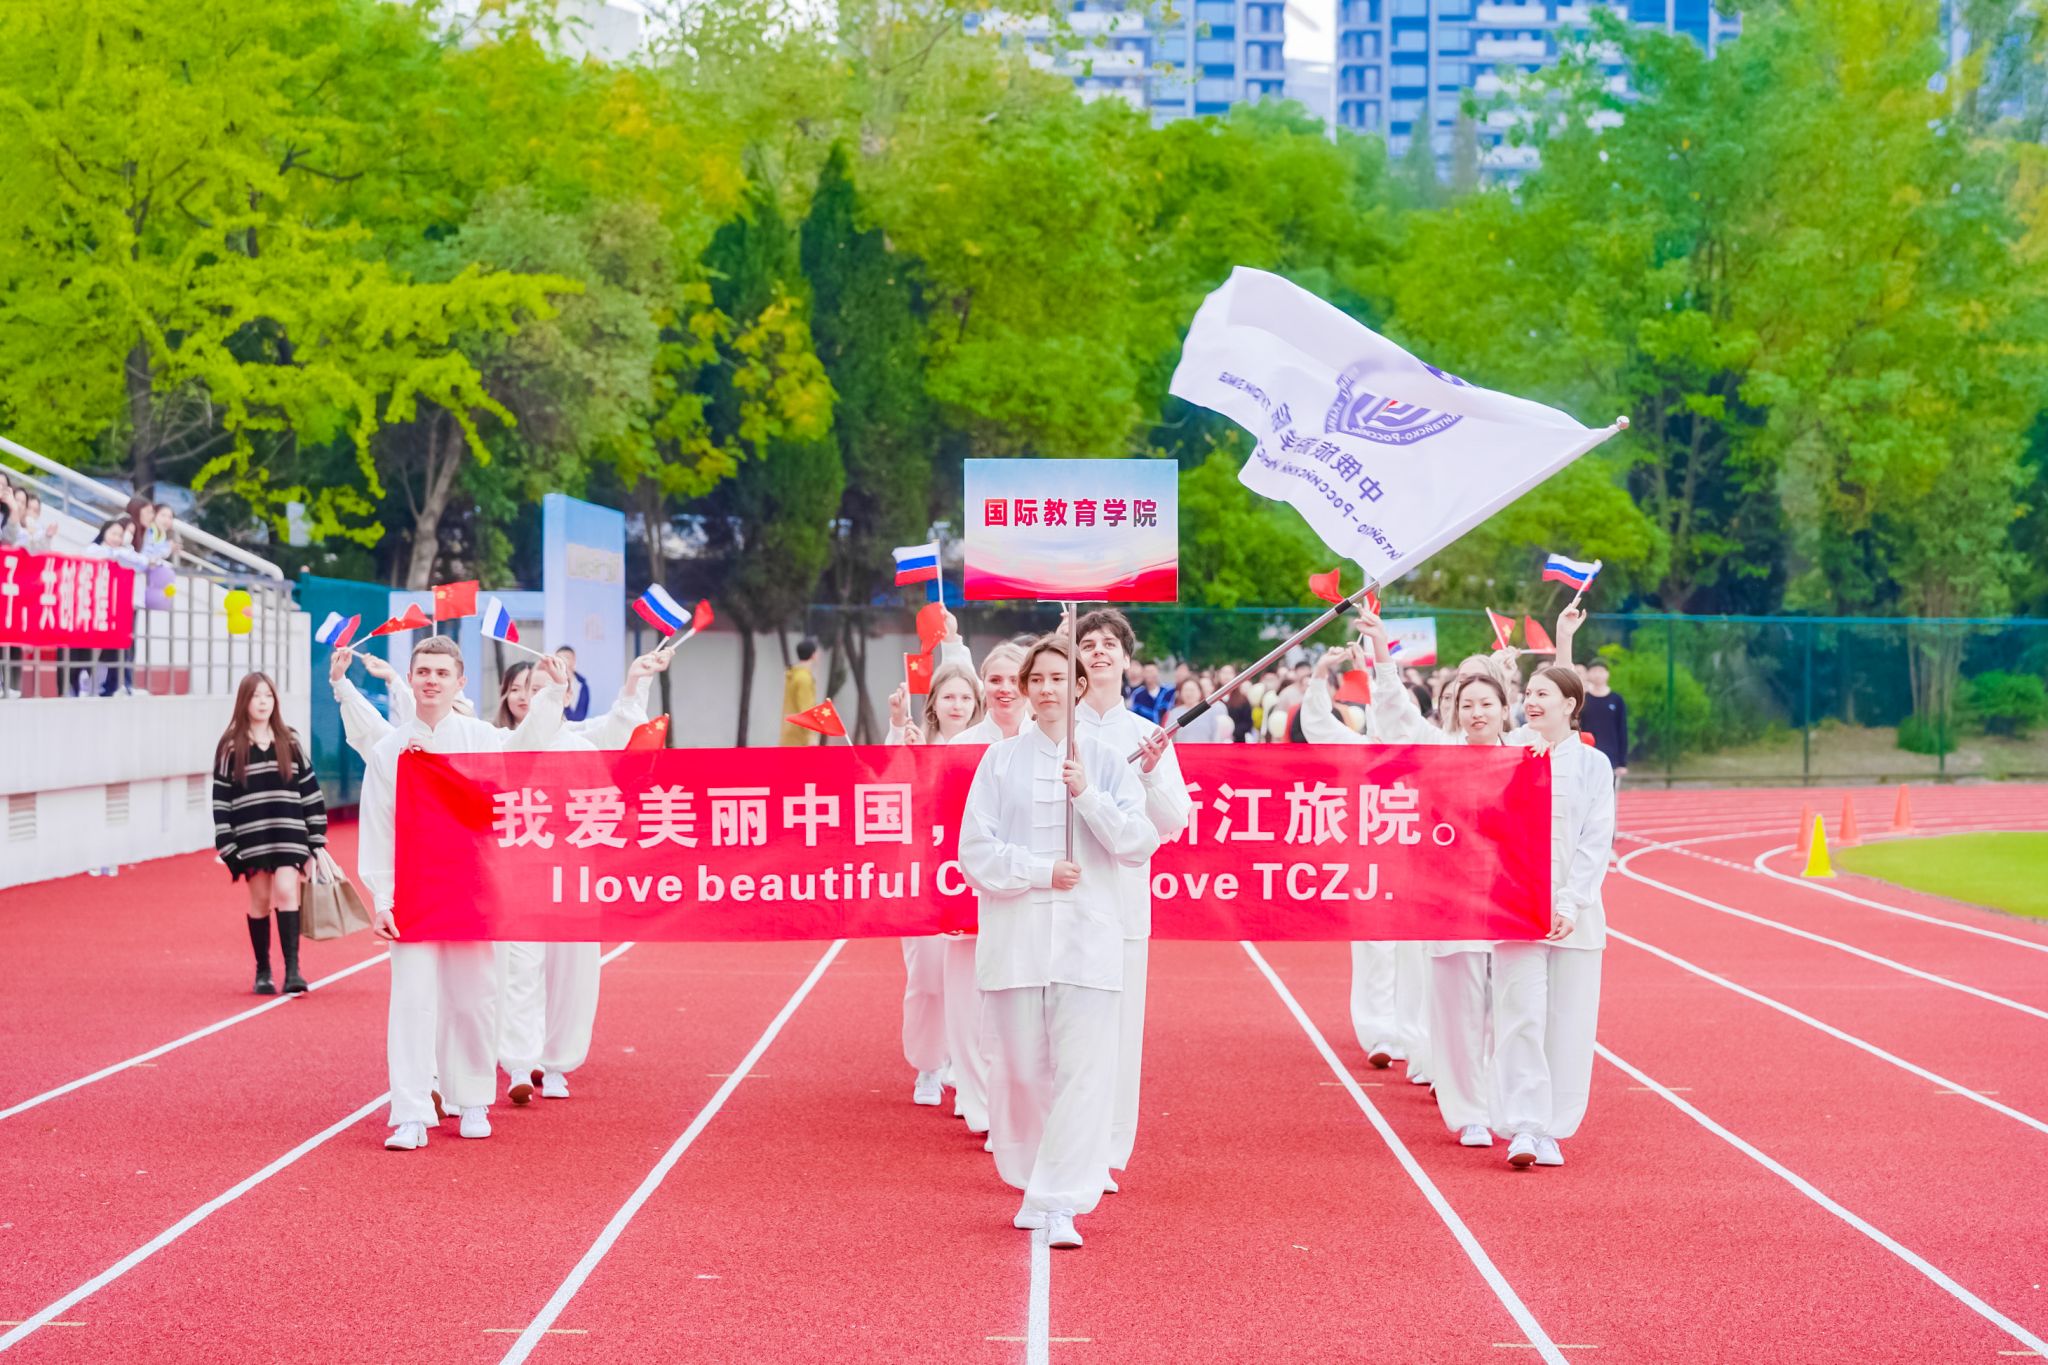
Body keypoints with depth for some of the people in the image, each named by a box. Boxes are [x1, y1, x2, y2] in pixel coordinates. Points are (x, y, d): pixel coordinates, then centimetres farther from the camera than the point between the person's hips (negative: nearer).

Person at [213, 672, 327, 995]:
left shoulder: (290, 744, 8)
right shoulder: (230, 748, 3)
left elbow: (310, 790, 9)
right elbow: (221, 800, 1)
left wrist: (317, 840, 6)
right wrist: (226, 846, -6)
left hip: (288, 835, 0)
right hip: (251, 836, 0)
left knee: (286, 892, -13)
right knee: (260, 900, 4)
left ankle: (292, 970, -15)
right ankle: (263, 972, 16)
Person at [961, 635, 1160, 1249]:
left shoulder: (1106, 762, 6)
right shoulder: (1000, 761, 6)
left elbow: (1139, 844, -3)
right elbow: (976, 852, 1)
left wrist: (1087, 795, -13)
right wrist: (1040, 870, -11)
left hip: (1087, 937, -1)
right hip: (1016, 937, 1)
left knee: (1084, 1071, -11)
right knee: (1022, 1070, 4)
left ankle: (1061, 1205, -12)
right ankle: (1034, 1186, 25)